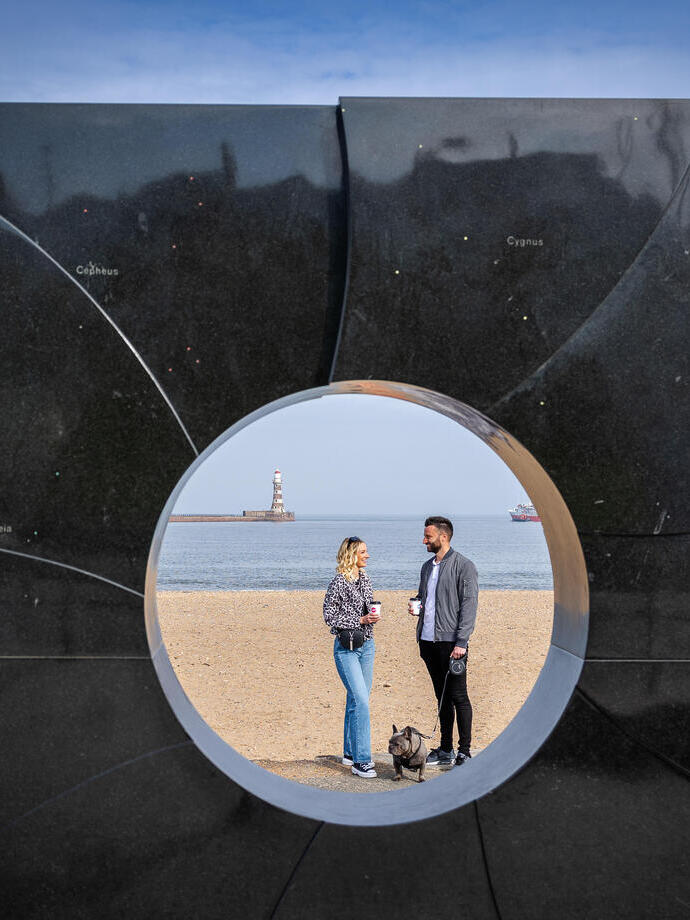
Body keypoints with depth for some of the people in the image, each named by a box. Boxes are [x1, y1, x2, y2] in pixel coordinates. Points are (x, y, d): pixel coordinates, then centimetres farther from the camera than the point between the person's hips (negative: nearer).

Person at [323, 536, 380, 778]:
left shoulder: (365, 579, 10)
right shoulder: (339, 583, -12)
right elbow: (330, 616, -12)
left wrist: (374, 614, 0)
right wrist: (361, 620, -18)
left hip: (367, 644, 7)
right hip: (346, 647, -7)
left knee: (356, 700, 13)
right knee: (361, 701, -14)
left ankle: (350, 752, 24)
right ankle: (361, 760, -12)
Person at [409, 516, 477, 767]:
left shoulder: (463, 566, -7)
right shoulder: (427, 566, 16)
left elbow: (469, 605, -11)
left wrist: (461, 642, -17)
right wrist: (415, 607, 3)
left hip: (450, 641, -7)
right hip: (428, 640, 7)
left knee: (458, 697, -2)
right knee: (442, 697, 12)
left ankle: (464, 752, 5)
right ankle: (445, 751, 18)